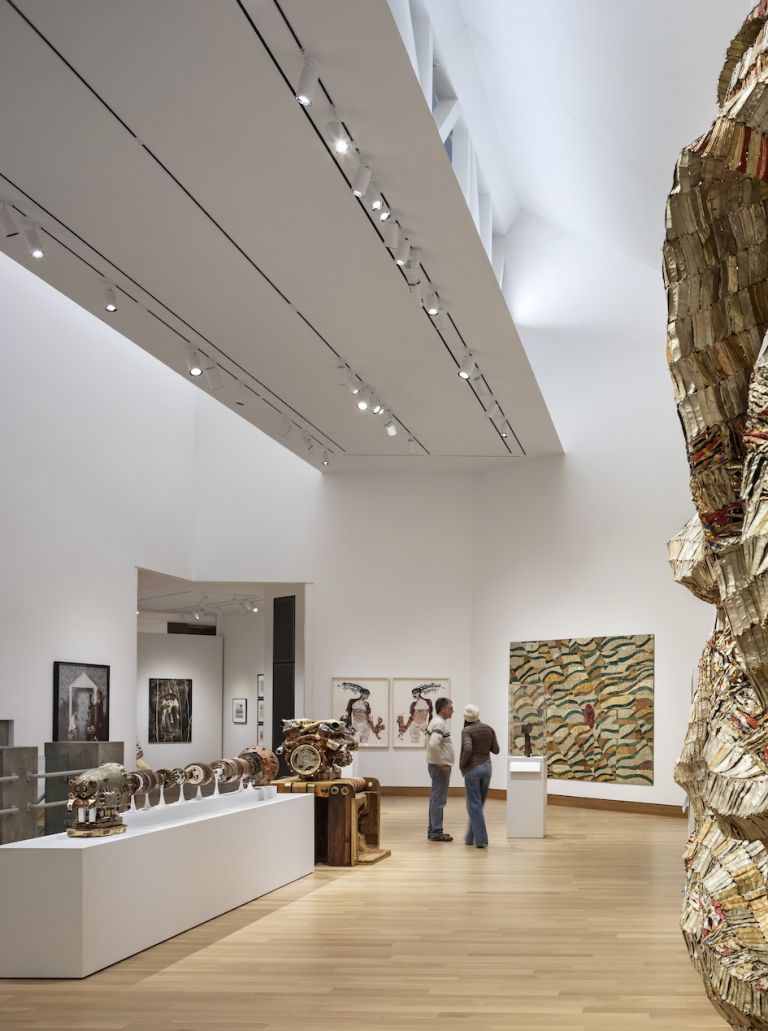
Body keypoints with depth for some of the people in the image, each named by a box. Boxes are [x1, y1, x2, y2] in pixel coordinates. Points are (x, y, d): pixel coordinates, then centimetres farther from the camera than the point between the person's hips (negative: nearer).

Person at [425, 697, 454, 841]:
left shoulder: (436, 721, 14)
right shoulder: (440, 723, -18)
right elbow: (434, 744, -30)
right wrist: (443, 764, -22)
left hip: (437, 765, 10)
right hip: (440, 766, -10)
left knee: (436, 799, 14)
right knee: (439, 800, -7)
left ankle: (433, 830, 19)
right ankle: (436, 832, -4)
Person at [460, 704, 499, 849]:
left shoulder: (467, 731, -11)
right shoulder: (489, 729, 6)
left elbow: (468, 750, -26)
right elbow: (496, 750, 9)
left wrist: (462, 763, -9)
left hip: (472, 769, -6)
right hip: (486, 767, 6)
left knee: (474, 805, 1)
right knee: (477, 804, 16)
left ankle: (481, 839, -3)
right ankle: (471, 837, 23)